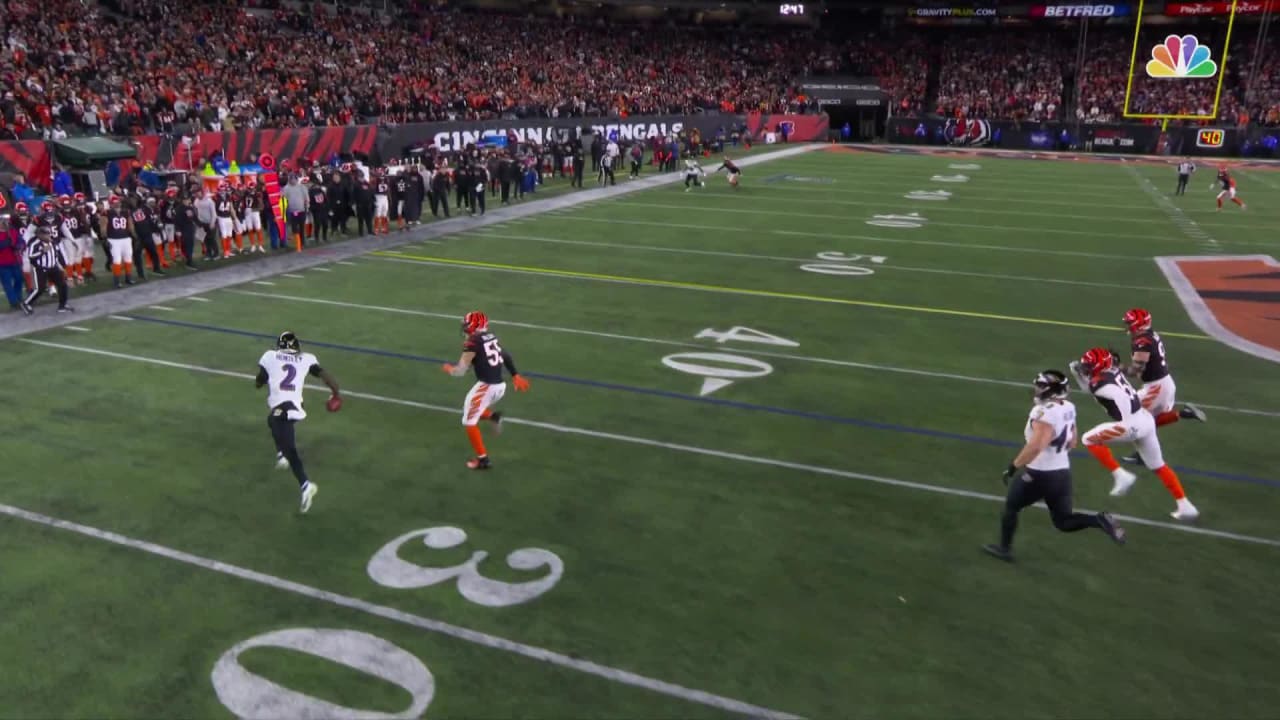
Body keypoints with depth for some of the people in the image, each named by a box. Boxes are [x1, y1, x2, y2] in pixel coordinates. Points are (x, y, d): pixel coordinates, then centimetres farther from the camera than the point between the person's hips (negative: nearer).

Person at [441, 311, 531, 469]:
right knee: (473, 411, 29)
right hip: (500, 385, 8)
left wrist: (449, 369, 9)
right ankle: (493, 416, 4)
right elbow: (506, 356, 15)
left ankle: (483, 459, 11)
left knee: (469, 422, 9)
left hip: (486, 386, -8)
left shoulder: (472, 343, -12)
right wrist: (516, 376, 21)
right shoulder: (491, 337, 11)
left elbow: (461, 371, -12)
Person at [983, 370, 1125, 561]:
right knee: (1063, 521, 18)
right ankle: (1099, 520, -5)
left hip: (1039, 475, -8)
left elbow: (1035, 446, -31)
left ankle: (1004, 548, 26)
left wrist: (1013, 466, -22)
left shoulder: (1044, 412, -23)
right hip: (1063, 473, 8)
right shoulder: (1069, 408, 4)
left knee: (1011, 507, 16)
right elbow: (1072, 443, 15)